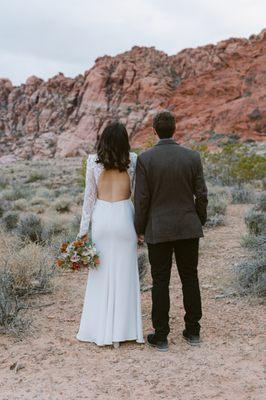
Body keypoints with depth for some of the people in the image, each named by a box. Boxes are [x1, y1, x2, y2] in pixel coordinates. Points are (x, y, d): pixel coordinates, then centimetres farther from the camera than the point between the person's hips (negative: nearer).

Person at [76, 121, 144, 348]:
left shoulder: (93, 161, 1)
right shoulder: (132, 160, 0)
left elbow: (89, 195, 3)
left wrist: (84, 229, 7)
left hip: (101, 217, 1)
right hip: (124, 216, -1)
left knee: (101, 275, 9)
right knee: (124, 274, 7)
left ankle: (100, 331, 15)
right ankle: (121, 330, 12)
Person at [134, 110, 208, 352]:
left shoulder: (145, 159, -10)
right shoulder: (193, 157, -4)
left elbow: (141, 199, -9)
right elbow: (201, 195, 0)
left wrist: (140, 229, 3)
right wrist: (200, 222, 14)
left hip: (158, 230, -2)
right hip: (188, 228, 2)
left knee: (160, 282, 6)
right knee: (190, 278, 14)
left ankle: (161, 336, 13)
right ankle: (193, 331, 23)